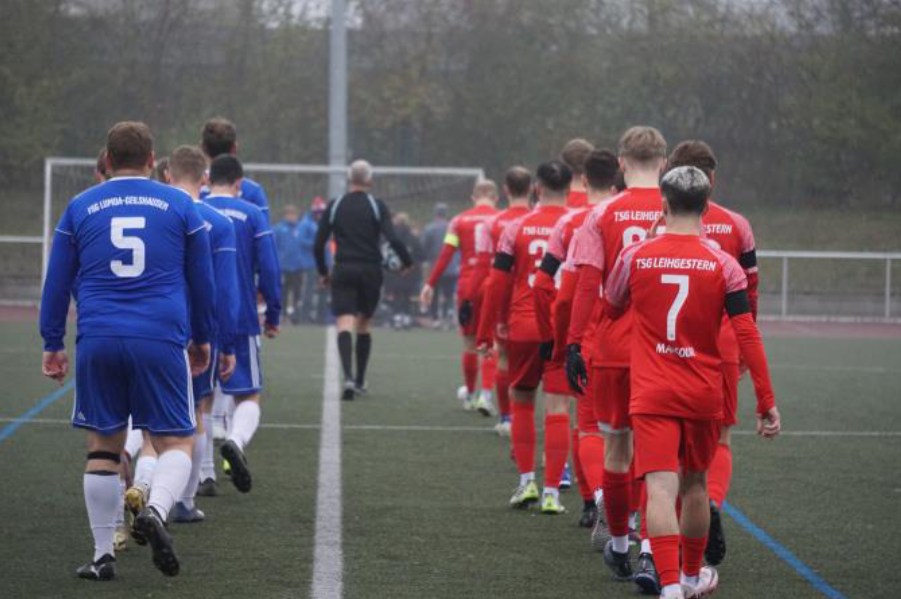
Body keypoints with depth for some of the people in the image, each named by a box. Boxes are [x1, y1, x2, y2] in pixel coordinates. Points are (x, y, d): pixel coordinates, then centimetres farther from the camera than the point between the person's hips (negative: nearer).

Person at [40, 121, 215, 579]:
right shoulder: (180, 205, 8)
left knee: (103, 447, 10)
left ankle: (103, 555, 10)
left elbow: (56, 283, 13)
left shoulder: (80, 208, 10)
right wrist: (202, 339, 24)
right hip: (162, 340, -2)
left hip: (98, 341, 2)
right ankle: (156, 508, -24)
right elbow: (202, 279, 13)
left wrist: (53, 344, 20)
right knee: (176, 440, 5)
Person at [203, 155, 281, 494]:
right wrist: (273, 316, 4)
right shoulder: (252, 215, -2)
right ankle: (236, 441, -25)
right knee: (249, 396, 6)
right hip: (242, 322, -2)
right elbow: (269, 269, -6)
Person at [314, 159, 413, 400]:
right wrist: (407, 262, 3)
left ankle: (348, 376, -30)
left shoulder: (334, 206, 3)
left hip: (343, 272, 0)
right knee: (363, 326, 16)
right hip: (370, 271, 0)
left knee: (344, 325, -9)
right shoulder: (377, 206, -2)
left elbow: (318, 244, 3)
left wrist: (323, 272, 16)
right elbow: (393, 239, -12)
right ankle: (360, 381, 23)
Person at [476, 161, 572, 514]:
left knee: (522, 399, 17)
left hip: (523, 328, 1)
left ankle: (526, 481, 13)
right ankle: (552, 492, 0)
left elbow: (498, 284, 1)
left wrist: (485, 333, 7)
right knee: (557, 406, 1)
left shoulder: (517, 228, 0)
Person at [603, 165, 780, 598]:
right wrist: (767, 402, -5)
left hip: (651, 396, -2)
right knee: (695, 483, 20)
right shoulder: (723, 264, -5)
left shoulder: (634, 256, -3)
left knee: (661, 489, -10)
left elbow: (610, 310, 16)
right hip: (704, 395, 2)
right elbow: (747, 336, -9)